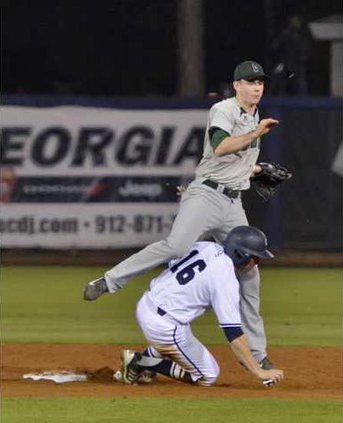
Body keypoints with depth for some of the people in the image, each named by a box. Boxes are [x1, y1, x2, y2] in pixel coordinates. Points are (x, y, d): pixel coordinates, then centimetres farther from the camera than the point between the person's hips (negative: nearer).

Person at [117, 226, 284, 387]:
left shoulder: (206, 246, 5)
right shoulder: (226, 280, -17)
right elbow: (233, 333, -19)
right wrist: (259, 372, -17)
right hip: (163, 325, -9)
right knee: (208, 376, 5)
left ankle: (146, 357, 14)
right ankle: (140, 362, -2)